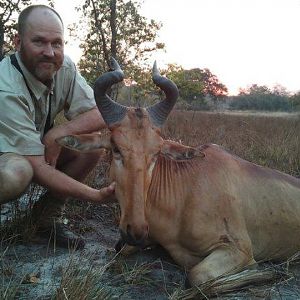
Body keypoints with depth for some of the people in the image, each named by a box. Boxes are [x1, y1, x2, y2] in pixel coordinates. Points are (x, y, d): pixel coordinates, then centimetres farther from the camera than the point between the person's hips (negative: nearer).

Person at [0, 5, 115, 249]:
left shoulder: (63, 67, -13)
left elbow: (102, 114, -13)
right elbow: (36, 167, -31)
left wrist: (58, 133, -28)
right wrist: (97, 195, -34)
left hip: (40, 150, 6)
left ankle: (48, 214, -1)